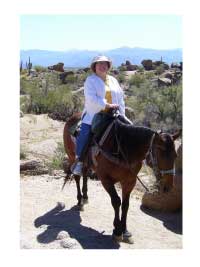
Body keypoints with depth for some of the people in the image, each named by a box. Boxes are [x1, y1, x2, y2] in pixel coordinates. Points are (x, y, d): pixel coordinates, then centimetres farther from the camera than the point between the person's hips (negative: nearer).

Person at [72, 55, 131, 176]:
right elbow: (91, 98, -14)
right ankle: (80, 161, -6)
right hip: (94, 115, -4)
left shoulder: (113, 80, 18)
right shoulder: (90, 80, 1)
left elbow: (121, 97, 17)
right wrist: (107, 105, -24)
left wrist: (122, 114, 5)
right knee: (84, 133, -24)